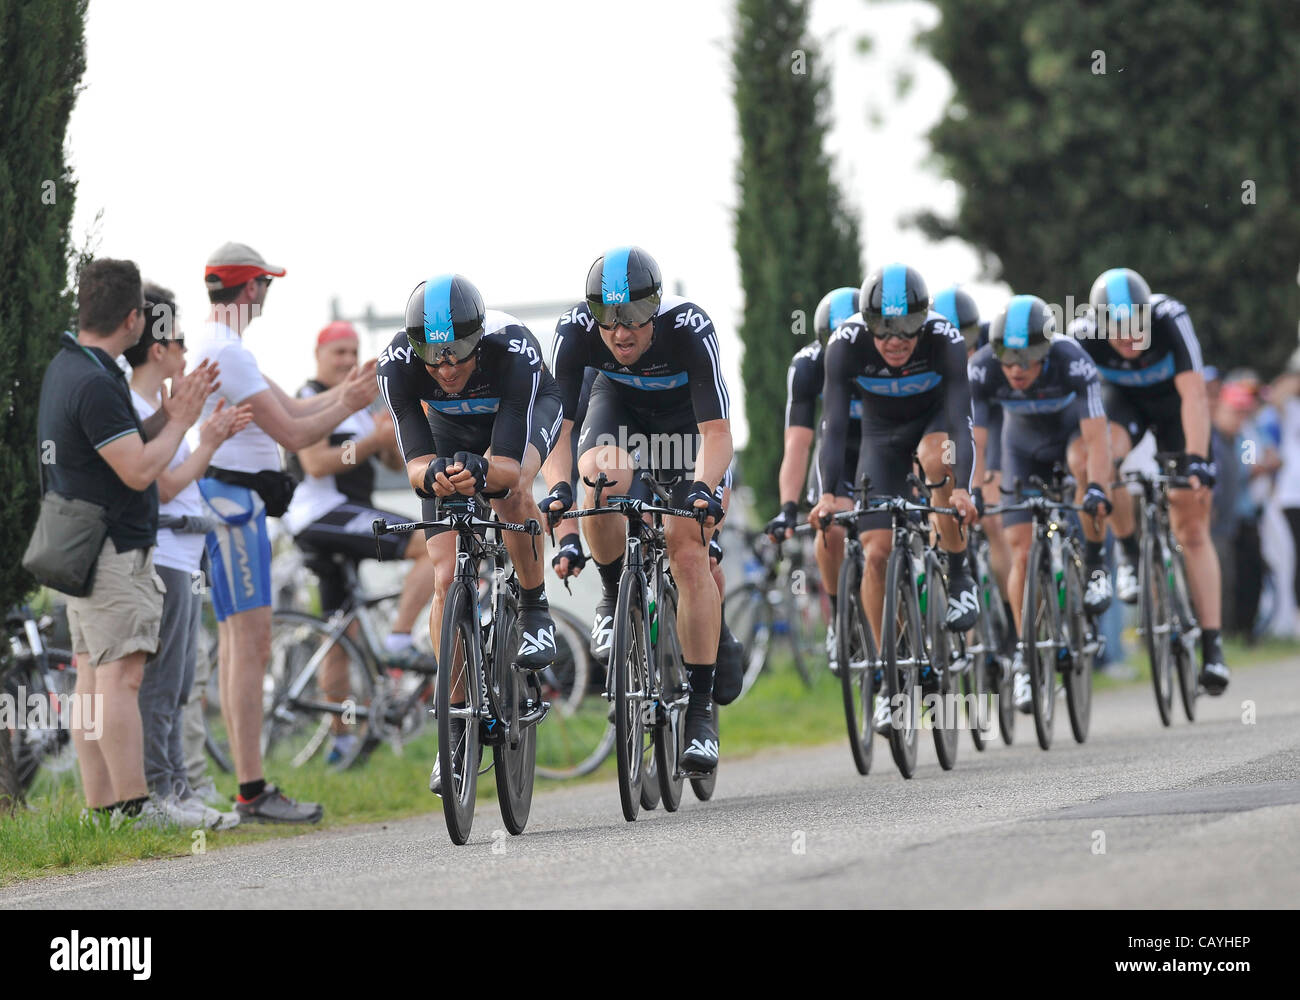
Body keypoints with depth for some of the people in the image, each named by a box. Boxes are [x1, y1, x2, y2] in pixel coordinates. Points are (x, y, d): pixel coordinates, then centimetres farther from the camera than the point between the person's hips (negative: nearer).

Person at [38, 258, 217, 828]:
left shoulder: (67, 367, 12)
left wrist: (167, 415, 5)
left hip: (77, 545, 11)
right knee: (120, 675, -10)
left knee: (92, 675, 9)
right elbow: (140, 471, -21)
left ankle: (100, 805, 10)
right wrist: (180, 421, -7)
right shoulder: (96, 384, -20)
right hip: (112, 550, -11)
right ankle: (133, 805, -12)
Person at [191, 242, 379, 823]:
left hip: (233, 505, 11)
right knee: (251, 646, -12)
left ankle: (249, 787, 14)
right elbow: (292, 435, -18)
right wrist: (347, 406, -5)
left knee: (236, 646, 11)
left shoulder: (220, 350, 18)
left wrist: (344, 392, 9)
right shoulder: (227, 353, -16)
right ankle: (253, 792, -13)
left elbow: (290, 410, 17)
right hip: (233, 497, -11)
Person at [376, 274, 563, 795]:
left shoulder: (515, 351, -41)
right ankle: (457, 728, 1)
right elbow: (416, 463, -35)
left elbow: (509, 466, -43)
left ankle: (535, 611, -13)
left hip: (526, 412, -2)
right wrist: (433, 474, -58)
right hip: (450, 427, 2)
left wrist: (482, 471, -64)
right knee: (447, 579, -8)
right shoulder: (397, 365, -35)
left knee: (511, 489, -37)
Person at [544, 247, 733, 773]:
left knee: (689, 555, -14)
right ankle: (615, 596, -6)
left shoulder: (690, 328, -38)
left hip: (685, 413, -2)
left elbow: (716, 431, -39)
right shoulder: (575, 330, -32)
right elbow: (555, 424, -31)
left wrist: (703, 488, -56)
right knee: (601, 480, -33)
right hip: (620, 401, 2)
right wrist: (558, 487, -49)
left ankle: (702, 709, -7)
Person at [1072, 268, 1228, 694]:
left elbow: (1193, 392, -39)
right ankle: (1129, 555, -11)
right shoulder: (1083, 337, -31)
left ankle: (1212, 647, -6)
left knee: (1192, 527, -6)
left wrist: (1196, 459, -48)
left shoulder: (1170, 318, -36)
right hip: (1122, 400, 1)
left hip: (1172, 401, -1)